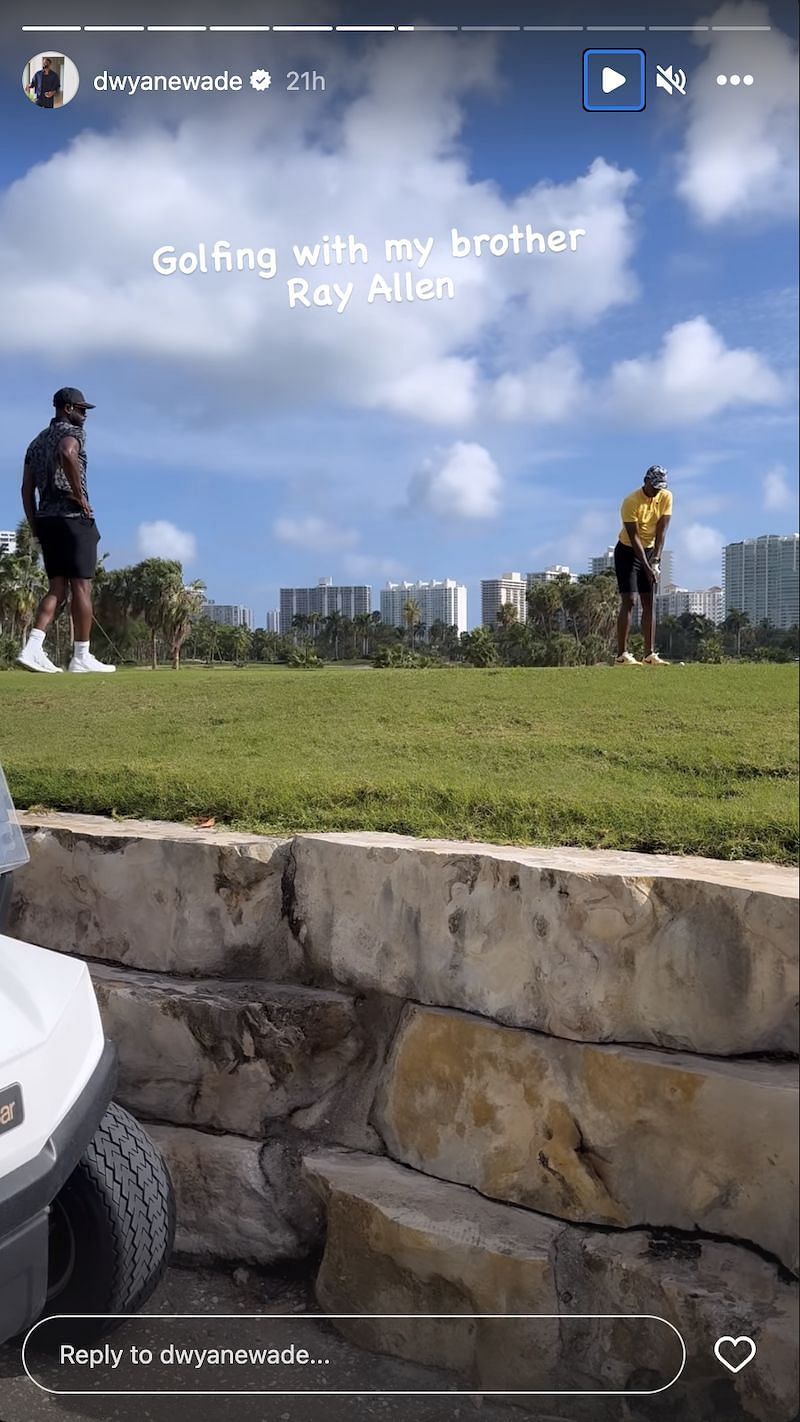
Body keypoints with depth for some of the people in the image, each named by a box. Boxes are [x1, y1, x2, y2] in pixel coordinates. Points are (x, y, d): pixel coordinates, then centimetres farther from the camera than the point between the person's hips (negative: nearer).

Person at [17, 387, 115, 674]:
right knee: (81, 587, -4)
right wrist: (80, 495, -19)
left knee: (57, 588, 7)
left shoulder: (37, 441, 21)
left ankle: (32, 648, -9)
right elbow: (67, 454, -28)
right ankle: (82, 657, -4)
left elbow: (27, 489, 16)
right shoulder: (71, 432, -2)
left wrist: (35, 527, 17)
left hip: (46, 520, 8)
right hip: (73, 518, -7)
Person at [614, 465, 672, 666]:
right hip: (628, 552, -5)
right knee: (628, 601, -12)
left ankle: (650, 654, 1)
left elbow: (661, 531, -11)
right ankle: (622, 654, -14)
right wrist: (647, 567, -27)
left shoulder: (666, 497, -6)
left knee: (649, 603, 1)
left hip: (651, 551, 5)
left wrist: (656, 560, -21)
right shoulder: (631, 502, -21)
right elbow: (634, 538, -23)